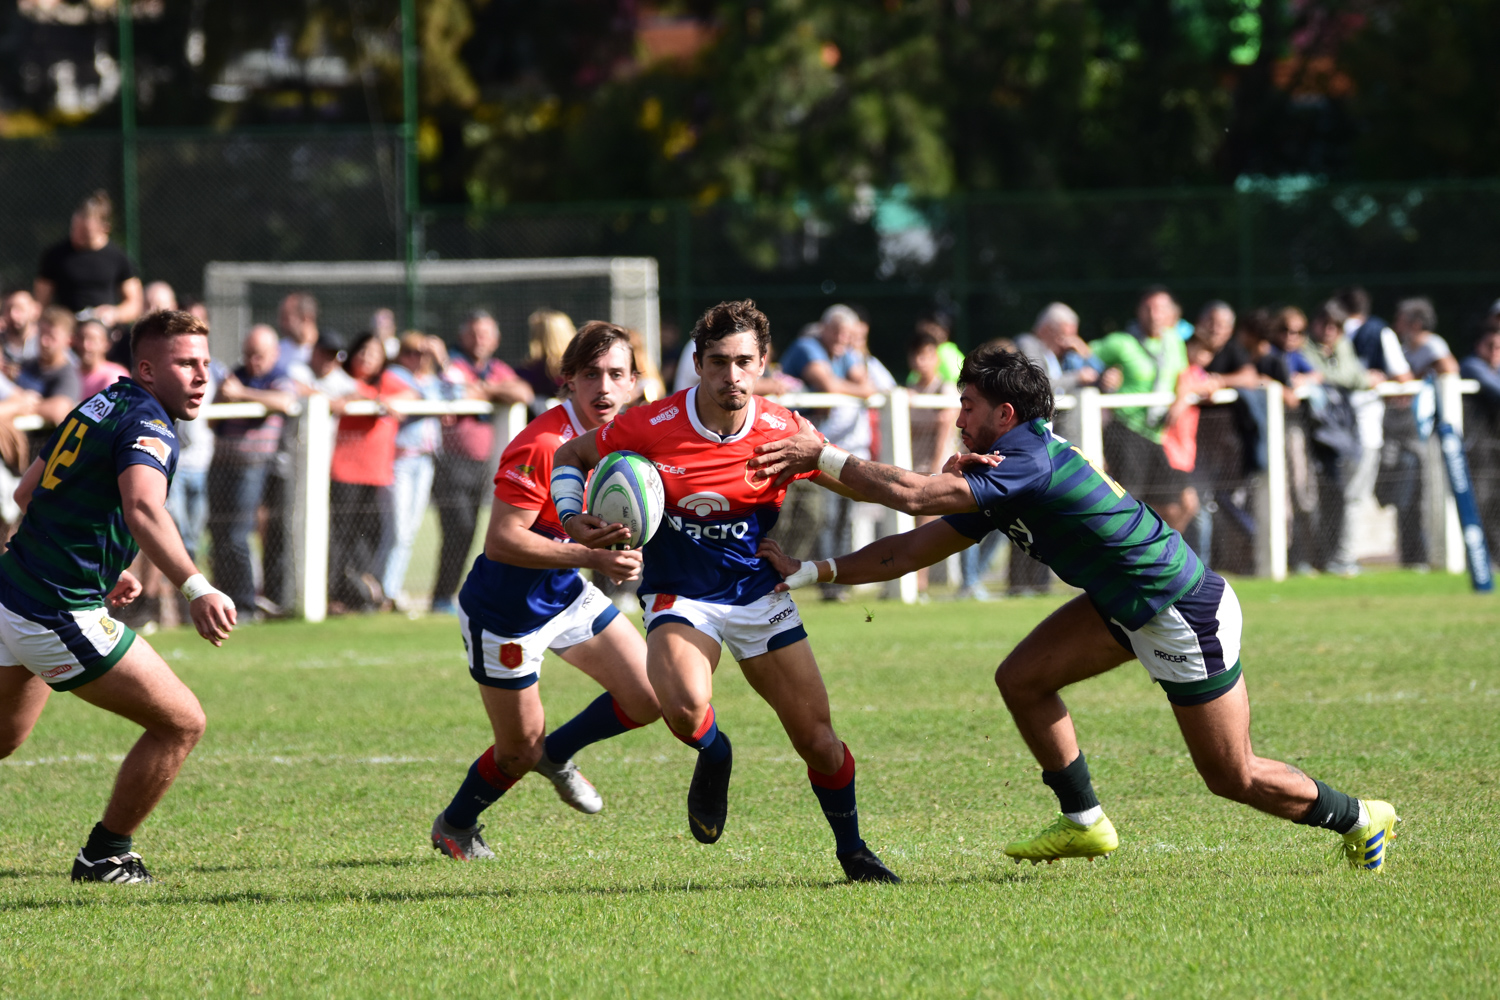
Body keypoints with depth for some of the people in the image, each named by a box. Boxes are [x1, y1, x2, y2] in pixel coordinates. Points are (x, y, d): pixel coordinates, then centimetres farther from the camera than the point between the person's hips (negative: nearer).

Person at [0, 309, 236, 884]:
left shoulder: (98, 406, 14)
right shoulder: (147, 426, -16)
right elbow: (142, 510, -37)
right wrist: (196, 588, -50)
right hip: (61, 616, -10)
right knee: (181, 722, 0)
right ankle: (105, 857, 9)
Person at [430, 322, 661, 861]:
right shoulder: (542, 446, -30)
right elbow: (501, 542, -32)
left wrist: (618, 546, -7)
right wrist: (591, 557, -35)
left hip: (566, 595, 7)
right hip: (504, 612, -7)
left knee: (649, 697, 1)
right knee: (520, 751, 5)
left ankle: (557, 754, 28)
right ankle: (454, 826, 36)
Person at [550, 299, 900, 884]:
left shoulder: (782, 431, -10)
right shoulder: (652, 428, -16)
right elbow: (571, 456, 1)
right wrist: (573, 522, -16)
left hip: (760, 594, 2)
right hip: (679, 596, -2)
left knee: (817, 739, -1)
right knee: (685, 708, -32)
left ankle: (851, 850, 25)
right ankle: (714, 757, 7)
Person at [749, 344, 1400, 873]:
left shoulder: (1031, 462, -25)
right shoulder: (997, 484, 5)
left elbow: (909, 494, -32)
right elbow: (912, 549, 8)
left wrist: (822, 455, -23)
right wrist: (809, 573, 4)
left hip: (1187, 612, -9)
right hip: (1127, 606, 9)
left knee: (1233, 776, 0)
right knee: (1022, 680, 3)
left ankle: (1359, 819, 21)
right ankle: (1084, 823, 12)